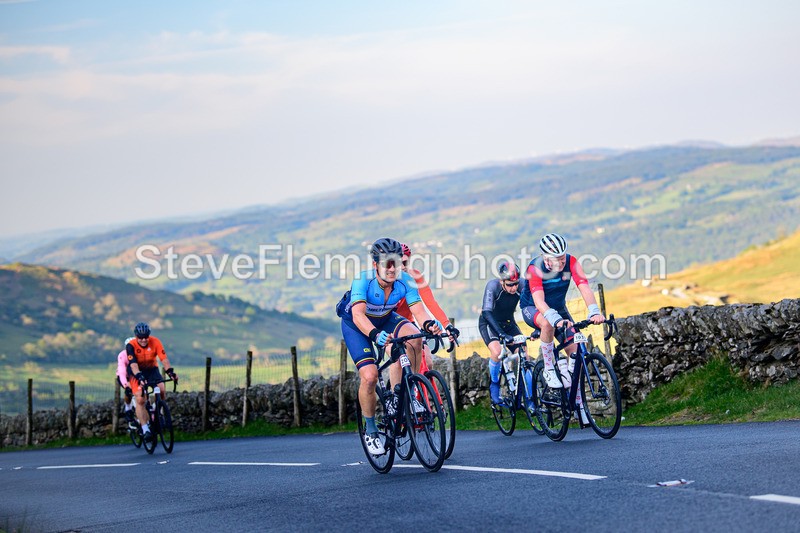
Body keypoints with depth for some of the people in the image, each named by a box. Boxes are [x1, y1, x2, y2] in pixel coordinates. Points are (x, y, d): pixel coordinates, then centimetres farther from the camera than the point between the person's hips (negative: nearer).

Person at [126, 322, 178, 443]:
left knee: (162, 391, -23)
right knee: (140, 399, -18)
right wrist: (140, 377, -50)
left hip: (152, 369, 2)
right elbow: (133, 364, -34)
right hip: (137, 372, -2)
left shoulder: (155, 342, -19)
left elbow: (164, 359, -27)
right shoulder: (131, 346, -23)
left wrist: (170, 372, -44)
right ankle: (145, 429, -17)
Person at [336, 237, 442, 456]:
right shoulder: (363, 280, -33)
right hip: (356, 325, -3)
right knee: (369, 376, -20)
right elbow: (358, 315, -46)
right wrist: (375, 335, -64)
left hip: (385, 319, 3)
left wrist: (428, 324, -55)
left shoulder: (404, 281, -23)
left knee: (414, 338, -28)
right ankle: (370, 431, 1)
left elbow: (418, 309, -32)